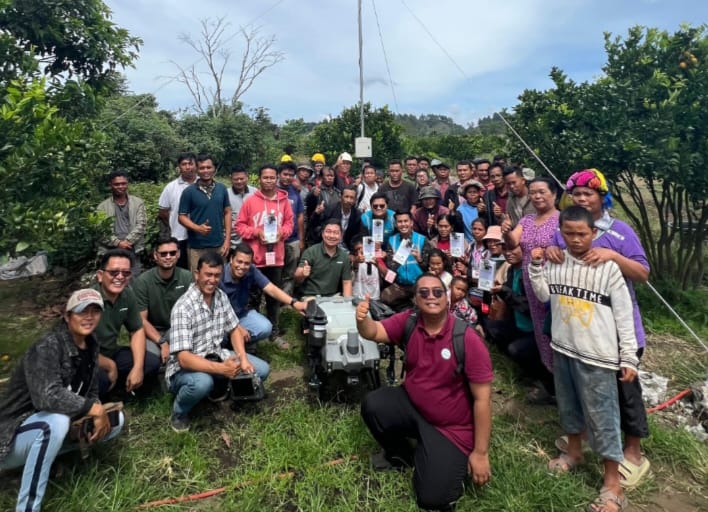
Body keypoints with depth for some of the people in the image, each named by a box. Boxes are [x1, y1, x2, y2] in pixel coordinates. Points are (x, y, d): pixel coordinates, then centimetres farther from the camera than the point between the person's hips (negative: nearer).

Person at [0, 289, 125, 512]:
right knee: (57, 421, -36)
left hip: (51, 429, 7)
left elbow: (91, 393, 7)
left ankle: (42, 455, 3)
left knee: (116, 419, -3)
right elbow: (47, 397, -35)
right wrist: (95, 410, -26)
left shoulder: (91, 346, 0)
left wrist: (99, 416, -13)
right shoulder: (47, 346, -22)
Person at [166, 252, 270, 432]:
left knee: (262, 370, -6)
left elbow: (233, 329, 6)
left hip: (216, 356, 7)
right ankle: (179, 412, -5)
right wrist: (221, 369, -42)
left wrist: (244, 360, -10)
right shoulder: (183, 307, -25)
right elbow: (184, 358, -30)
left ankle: (220, 386, 17)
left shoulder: (221, 296, -2)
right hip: (187, 366, -6)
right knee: (202, 382, -39)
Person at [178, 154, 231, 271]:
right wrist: (197, 228, -21)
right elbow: (182, 217, -1)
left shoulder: (222, 189, 4)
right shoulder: (189, 191, -4)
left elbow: (227, 213, 8)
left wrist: (227, 239, 1)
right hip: (197, 246, -2)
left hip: (218, 245, 2)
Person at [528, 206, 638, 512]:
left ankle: (612, 486, 16)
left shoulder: (608, 267, -11)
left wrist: (629, 358, -7)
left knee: (601, 417, 3)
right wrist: (536, 265, -5)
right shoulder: (556, 262, 1)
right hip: (563, 348, 5)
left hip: (597, 355, -4)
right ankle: (574, 451, 44)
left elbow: (623, 316, -8)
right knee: (568, 405, 20)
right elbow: (544, 296, 5)